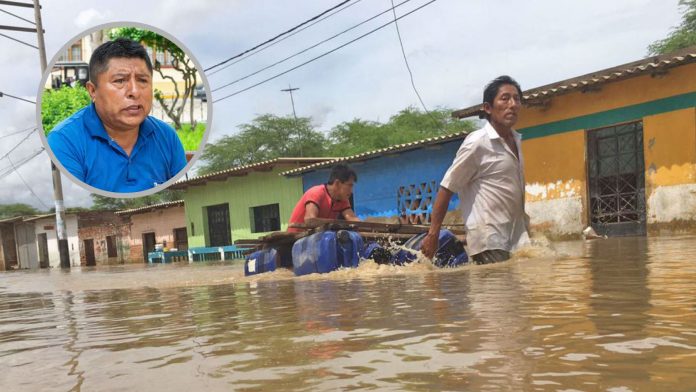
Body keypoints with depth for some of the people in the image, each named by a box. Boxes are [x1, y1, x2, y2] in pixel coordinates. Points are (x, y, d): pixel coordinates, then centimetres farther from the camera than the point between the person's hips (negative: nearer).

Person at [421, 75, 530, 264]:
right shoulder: (477, 143, -12)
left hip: (516, 240, 8)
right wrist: (432, 235, -11)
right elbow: (446, 188, -10)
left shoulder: (516, 141, 12)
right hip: (489, 241, -8)